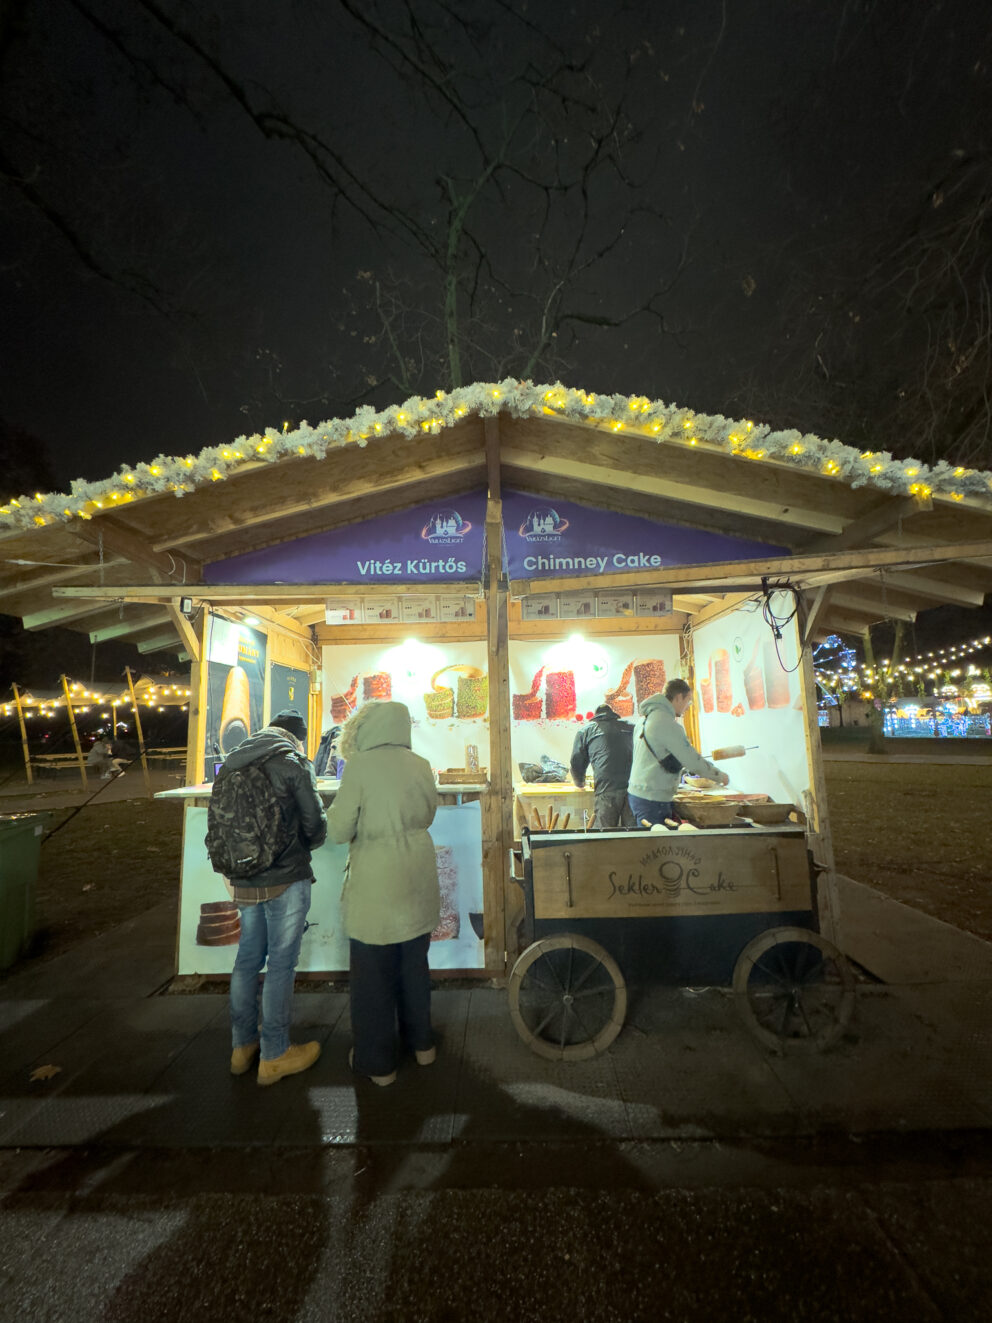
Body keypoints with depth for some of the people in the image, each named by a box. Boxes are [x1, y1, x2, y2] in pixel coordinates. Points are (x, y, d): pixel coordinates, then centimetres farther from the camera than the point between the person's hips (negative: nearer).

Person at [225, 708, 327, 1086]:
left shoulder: (235, 763, 6)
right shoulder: (293, 762, -13)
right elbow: (316, 825, -10)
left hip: (245, 881, 7)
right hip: (286, 881, -6)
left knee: (247, 958, 19)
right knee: (280, 964, 7)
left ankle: (242, 1045, 35)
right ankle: (274, 1056, 21)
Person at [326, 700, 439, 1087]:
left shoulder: (360, 766, -16)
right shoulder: (420, 765, -3)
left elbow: (339, 831, -11)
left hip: (377, 884, -4)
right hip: (417, 880, 5)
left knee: (374, 975, 16)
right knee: (415, 965, 23)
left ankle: (377, 1062, 33)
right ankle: (421, 1043, 41)